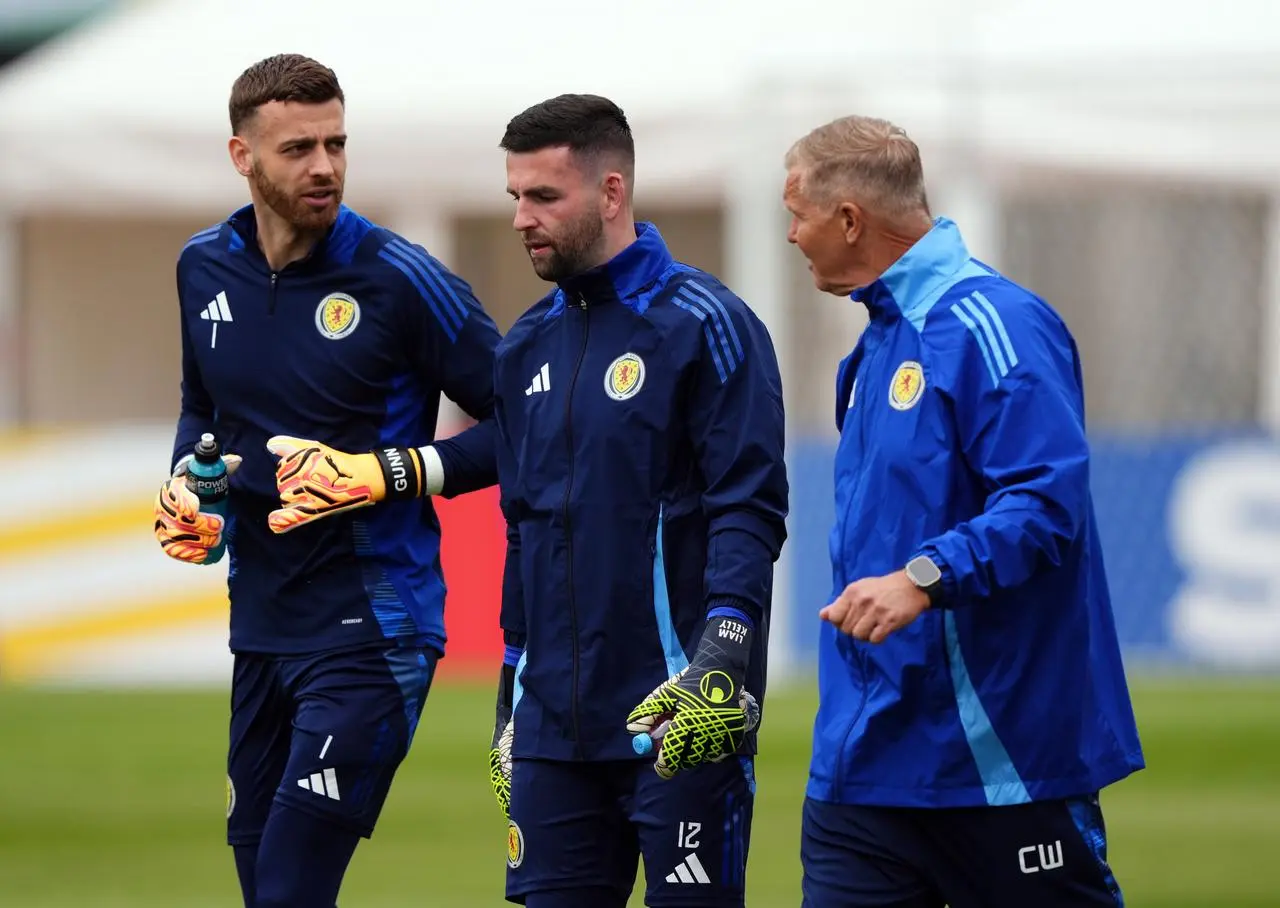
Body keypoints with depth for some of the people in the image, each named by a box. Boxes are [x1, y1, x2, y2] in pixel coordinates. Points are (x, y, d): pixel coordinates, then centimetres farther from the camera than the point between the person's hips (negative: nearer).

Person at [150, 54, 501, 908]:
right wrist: (186, 482, 6)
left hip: (371, 630, -6)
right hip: (262, 627, 6)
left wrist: (390, 473, -18)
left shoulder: (400, 279, -11)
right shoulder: (205, 269, 6)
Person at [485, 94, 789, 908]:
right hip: (553, 721, 7)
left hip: (681, 724, -6)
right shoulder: (527, 348, 15)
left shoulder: (704, 325, -7)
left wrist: (722, 662, -26)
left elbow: (752, 507, -13)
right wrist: (510, 710, 21)